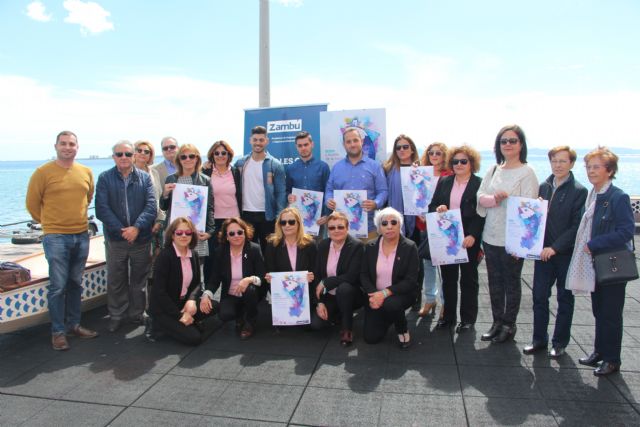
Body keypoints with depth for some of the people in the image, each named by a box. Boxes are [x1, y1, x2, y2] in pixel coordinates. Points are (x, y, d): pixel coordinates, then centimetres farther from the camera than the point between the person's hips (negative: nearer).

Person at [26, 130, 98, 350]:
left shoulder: (86, 172, 6)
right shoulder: (43, 172, -6)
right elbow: (32, 203, 1)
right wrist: (49, 222, 9)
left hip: (82, 235, 5)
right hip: (55, 237, -4)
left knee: (75, 283, 13)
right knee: (58, 286, -2)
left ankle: (73, 324, 26)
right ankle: (58, 331, 11)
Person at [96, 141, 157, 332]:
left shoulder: (145, 177, 3)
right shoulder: (105, 178, 0)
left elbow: (151, 206, -6)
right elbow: (102, 209, -7)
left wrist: (137, 227, -19)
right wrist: (121, 230, -16)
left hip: (141, 238, 1)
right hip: (115, 238, 0)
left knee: (139, 279, 12)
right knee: (116, 280, 11)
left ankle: (138, 313, 28)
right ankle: (116, 315, 27)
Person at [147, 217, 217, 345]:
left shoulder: (193, 256, 3)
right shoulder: (164, 256, -18)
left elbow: (197, 283, 6)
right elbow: (159, 291, -21)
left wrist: (192, 300, -16)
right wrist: (179, 315, -19)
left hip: (183, 303, 7)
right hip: (163, 309, -7)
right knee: (194, 338, -18)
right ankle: (159, 324, 2)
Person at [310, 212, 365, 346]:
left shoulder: (357, 246, -16)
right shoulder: (322, 245, -1)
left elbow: (351, 276, -25)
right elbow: (317, 275, 0)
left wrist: (325, 283, -19)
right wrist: (319, 302, -9)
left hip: (350, 293, -4)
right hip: (328, 296, 4)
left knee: (343, 287, -37)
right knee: (315, 324, -16)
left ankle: (347, 328, -13)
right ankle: (339, 314, 17)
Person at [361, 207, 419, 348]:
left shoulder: (410, 247, -13)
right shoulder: (370, 247, -2)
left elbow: (411, 281, -17)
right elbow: (363, 275, -2)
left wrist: (385, 293, -28)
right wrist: (373, 294, -21)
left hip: (401, 294, -3)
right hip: (376, 295, 3)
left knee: (390, 304, -38)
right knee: (371, 338, -4)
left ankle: (403, 330, -4)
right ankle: (387, 318, 28)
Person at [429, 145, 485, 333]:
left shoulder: (479, 184, -4)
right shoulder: (444, 182, 10)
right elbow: (432, 205, 11)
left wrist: (472, 235, -19)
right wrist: (438, 209, -12)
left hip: (468, 238, -4)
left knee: (468, 278, 9)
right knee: (448, 278, 11)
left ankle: (468, 318, 20)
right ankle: (448, 315, 23)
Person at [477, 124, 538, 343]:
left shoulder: (527, 172, -8)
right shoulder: (494, 170, 10)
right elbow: (480, 197, 5)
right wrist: (494, 199, -18)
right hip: (490, 235, 5)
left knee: (511, 281, 9)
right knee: (495, 281, 14)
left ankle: (509, 324, 24)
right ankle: (497, 321, 28)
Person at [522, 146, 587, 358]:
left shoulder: (579, 191, -9)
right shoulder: (543, 187, 6)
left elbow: (577, 226, -13)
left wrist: (555, 247, -18)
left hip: (566, 253, -4)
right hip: (543, 251, 4)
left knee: (565, 299, 11)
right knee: (539, 296, 6)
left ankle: (560, 342, 23)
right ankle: (539, 339, 20)